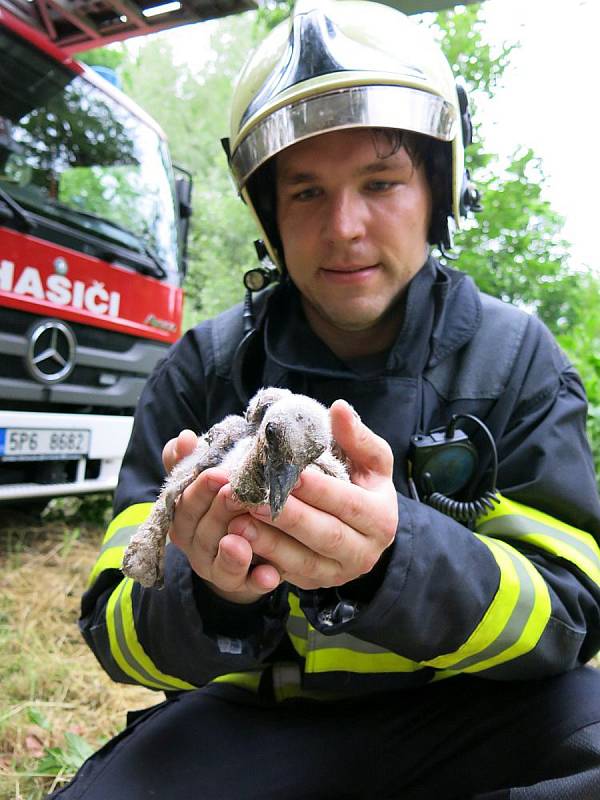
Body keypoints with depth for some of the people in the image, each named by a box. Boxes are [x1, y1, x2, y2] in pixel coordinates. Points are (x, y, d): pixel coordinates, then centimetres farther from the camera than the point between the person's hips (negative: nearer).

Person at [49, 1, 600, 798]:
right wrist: (211, 595, -33)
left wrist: (395, 555, -34)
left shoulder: (517, 358, -8)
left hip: (461, 711, 2)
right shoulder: (202, 369, -9)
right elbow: (118, 629, -8)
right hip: (255, 715, 0)